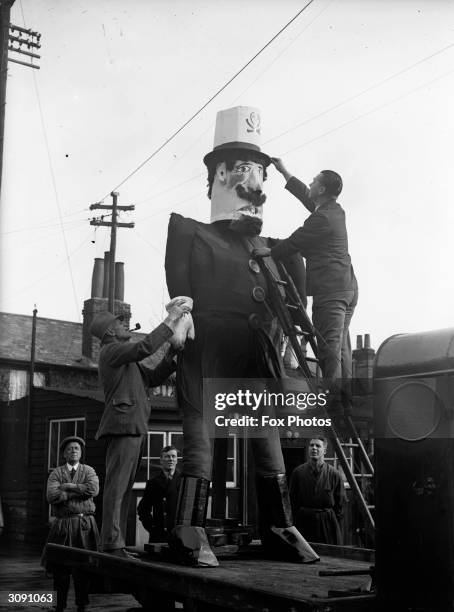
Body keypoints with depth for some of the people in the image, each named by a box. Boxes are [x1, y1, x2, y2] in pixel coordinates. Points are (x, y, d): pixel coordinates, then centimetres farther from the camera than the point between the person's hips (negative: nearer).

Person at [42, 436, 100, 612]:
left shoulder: (88, 471, 8)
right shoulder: (56, 473, 7)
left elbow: (93, 490, -12)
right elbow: (52, 496, -10)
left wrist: (69, 487, -8)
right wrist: (80, 492, -8)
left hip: (84, 525, 0)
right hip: (62, 524, 0)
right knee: (59, 567, 4)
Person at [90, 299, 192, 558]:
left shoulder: (126, 357, 29)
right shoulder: (111, 350, -3)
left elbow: (153, 377, 23)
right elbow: (144, 347, -20)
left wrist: (174, 352, 12)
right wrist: (170, 320, -14)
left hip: (133, 427, 10)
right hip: (123, 423, -10)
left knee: (124, 488, 6)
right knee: (116, 486, -13)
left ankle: (117, 545, 7)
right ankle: (112, 544, -16)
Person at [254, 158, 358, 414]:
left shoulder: (321, 218, -12)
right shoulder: (337, 211, 16)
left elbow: (293, 243, -5)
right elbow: (306, 196, 29)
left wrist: (266, 252, 11)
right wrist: (284, 171, 35)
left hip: (329, 290, -10)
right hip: (348, 287, 10)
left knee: (329, 348, -11)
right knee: (342, 348, 11)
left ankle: (334, 405, -14)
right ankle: (347, 403, 12)